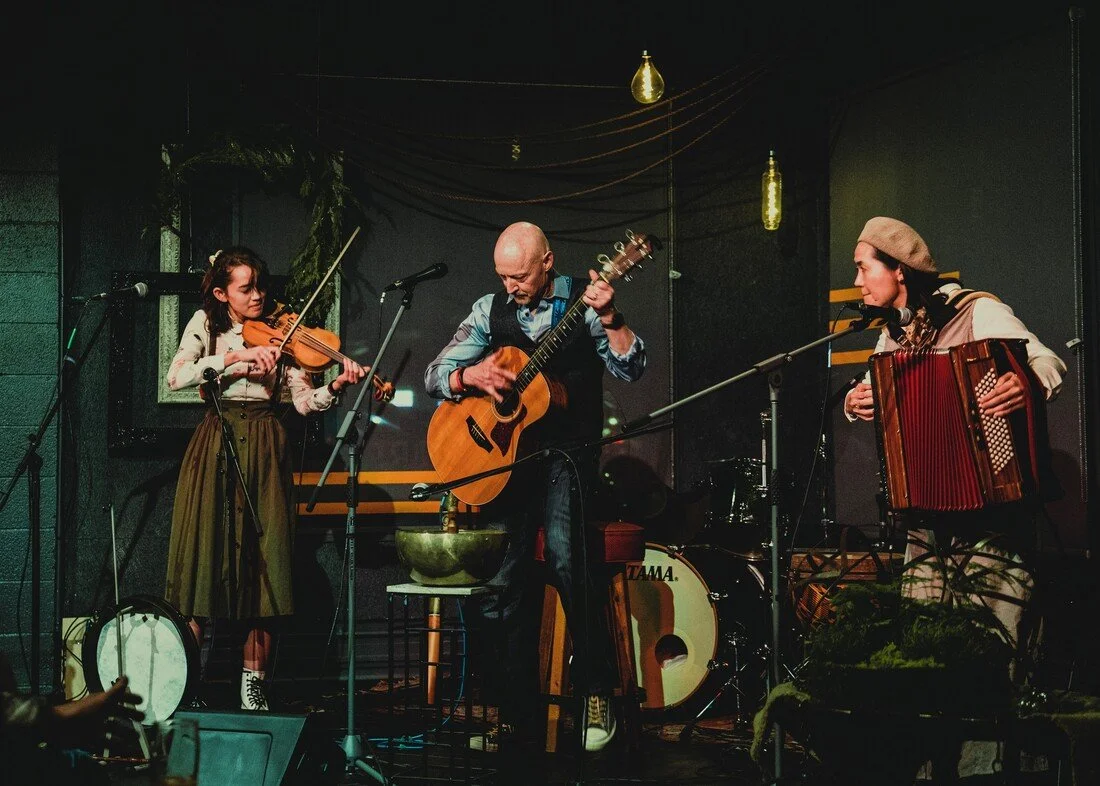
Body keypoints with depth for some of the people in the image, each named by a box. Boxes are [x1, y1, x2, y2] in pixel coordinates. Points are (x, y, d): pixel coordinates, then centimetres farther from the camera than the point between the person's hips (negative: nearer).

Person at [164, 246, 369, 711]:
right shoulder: (206, 324, 6)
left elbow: (304, 401, 1)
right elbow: (176, 378, -10)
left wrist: (336, 387, -18)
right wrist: (233, 356, -18)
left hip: (263, 450, 1)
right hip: (214, 446, -1)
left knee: (262, 564, -4)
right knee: (204, 557, -6)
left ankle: (253, 681, 5)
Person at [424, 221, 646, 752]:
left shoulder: (582, 300, 1)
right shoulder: (490, 310, 11)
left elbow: (631, 369, -7)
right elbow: (435, 376, 8)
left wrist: (608, 319, -23)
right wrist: (471, 376, -13)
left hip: (566, 451, -4)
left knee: (565, 559, -22)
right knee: (504, 583, 1)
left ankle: (596, 692, -8)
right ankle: (516, 712, 10)